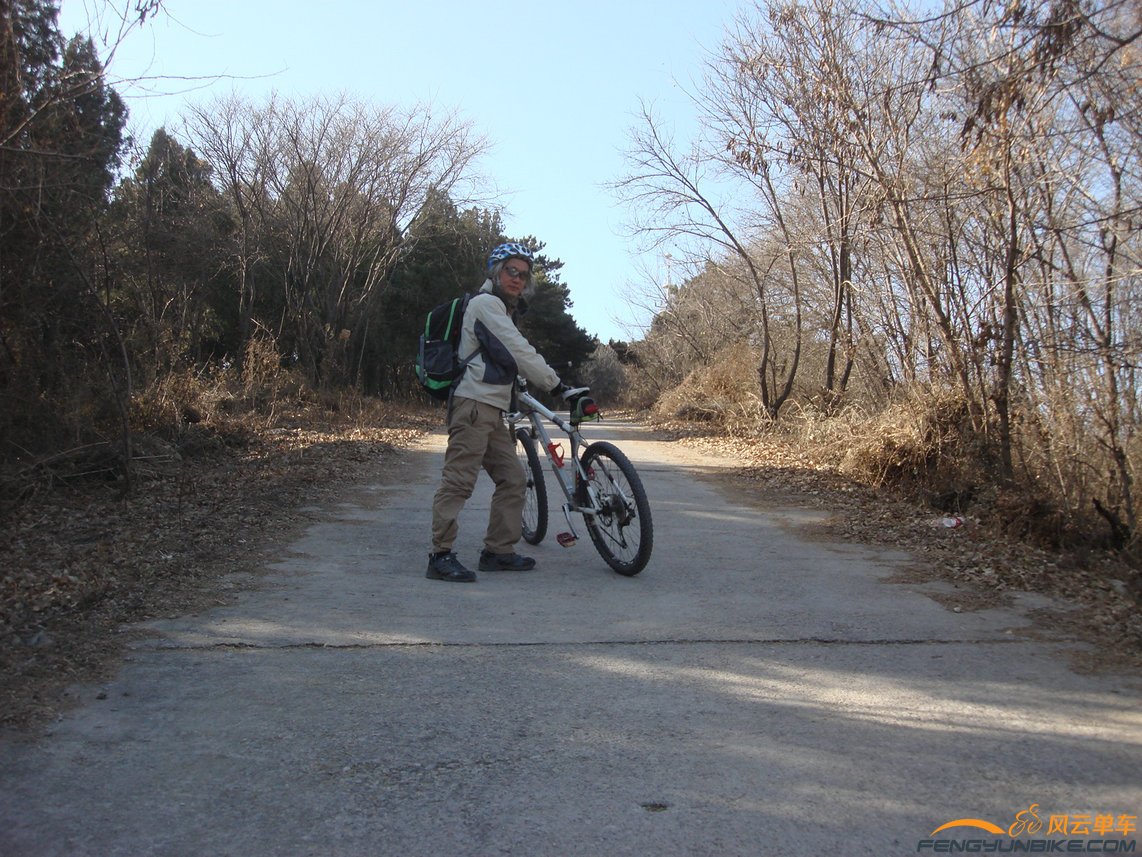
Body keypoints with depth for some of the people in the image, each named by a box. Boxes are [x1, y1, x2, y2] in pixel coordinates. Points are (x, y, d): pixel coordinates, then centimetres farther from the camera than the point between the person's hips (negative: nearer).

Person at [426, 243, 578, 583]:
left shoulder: (503, 309, 27)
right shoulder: (486, 303, -5)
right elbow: (520, 353, -12)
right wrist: (557, 386, -11)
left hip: (492, 408, 10)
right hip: (474, 404, -10)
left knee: (513, 478, 8)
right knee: (459, 479, -12)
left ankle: (498, 551, 15)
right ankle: (441, 555, -10)